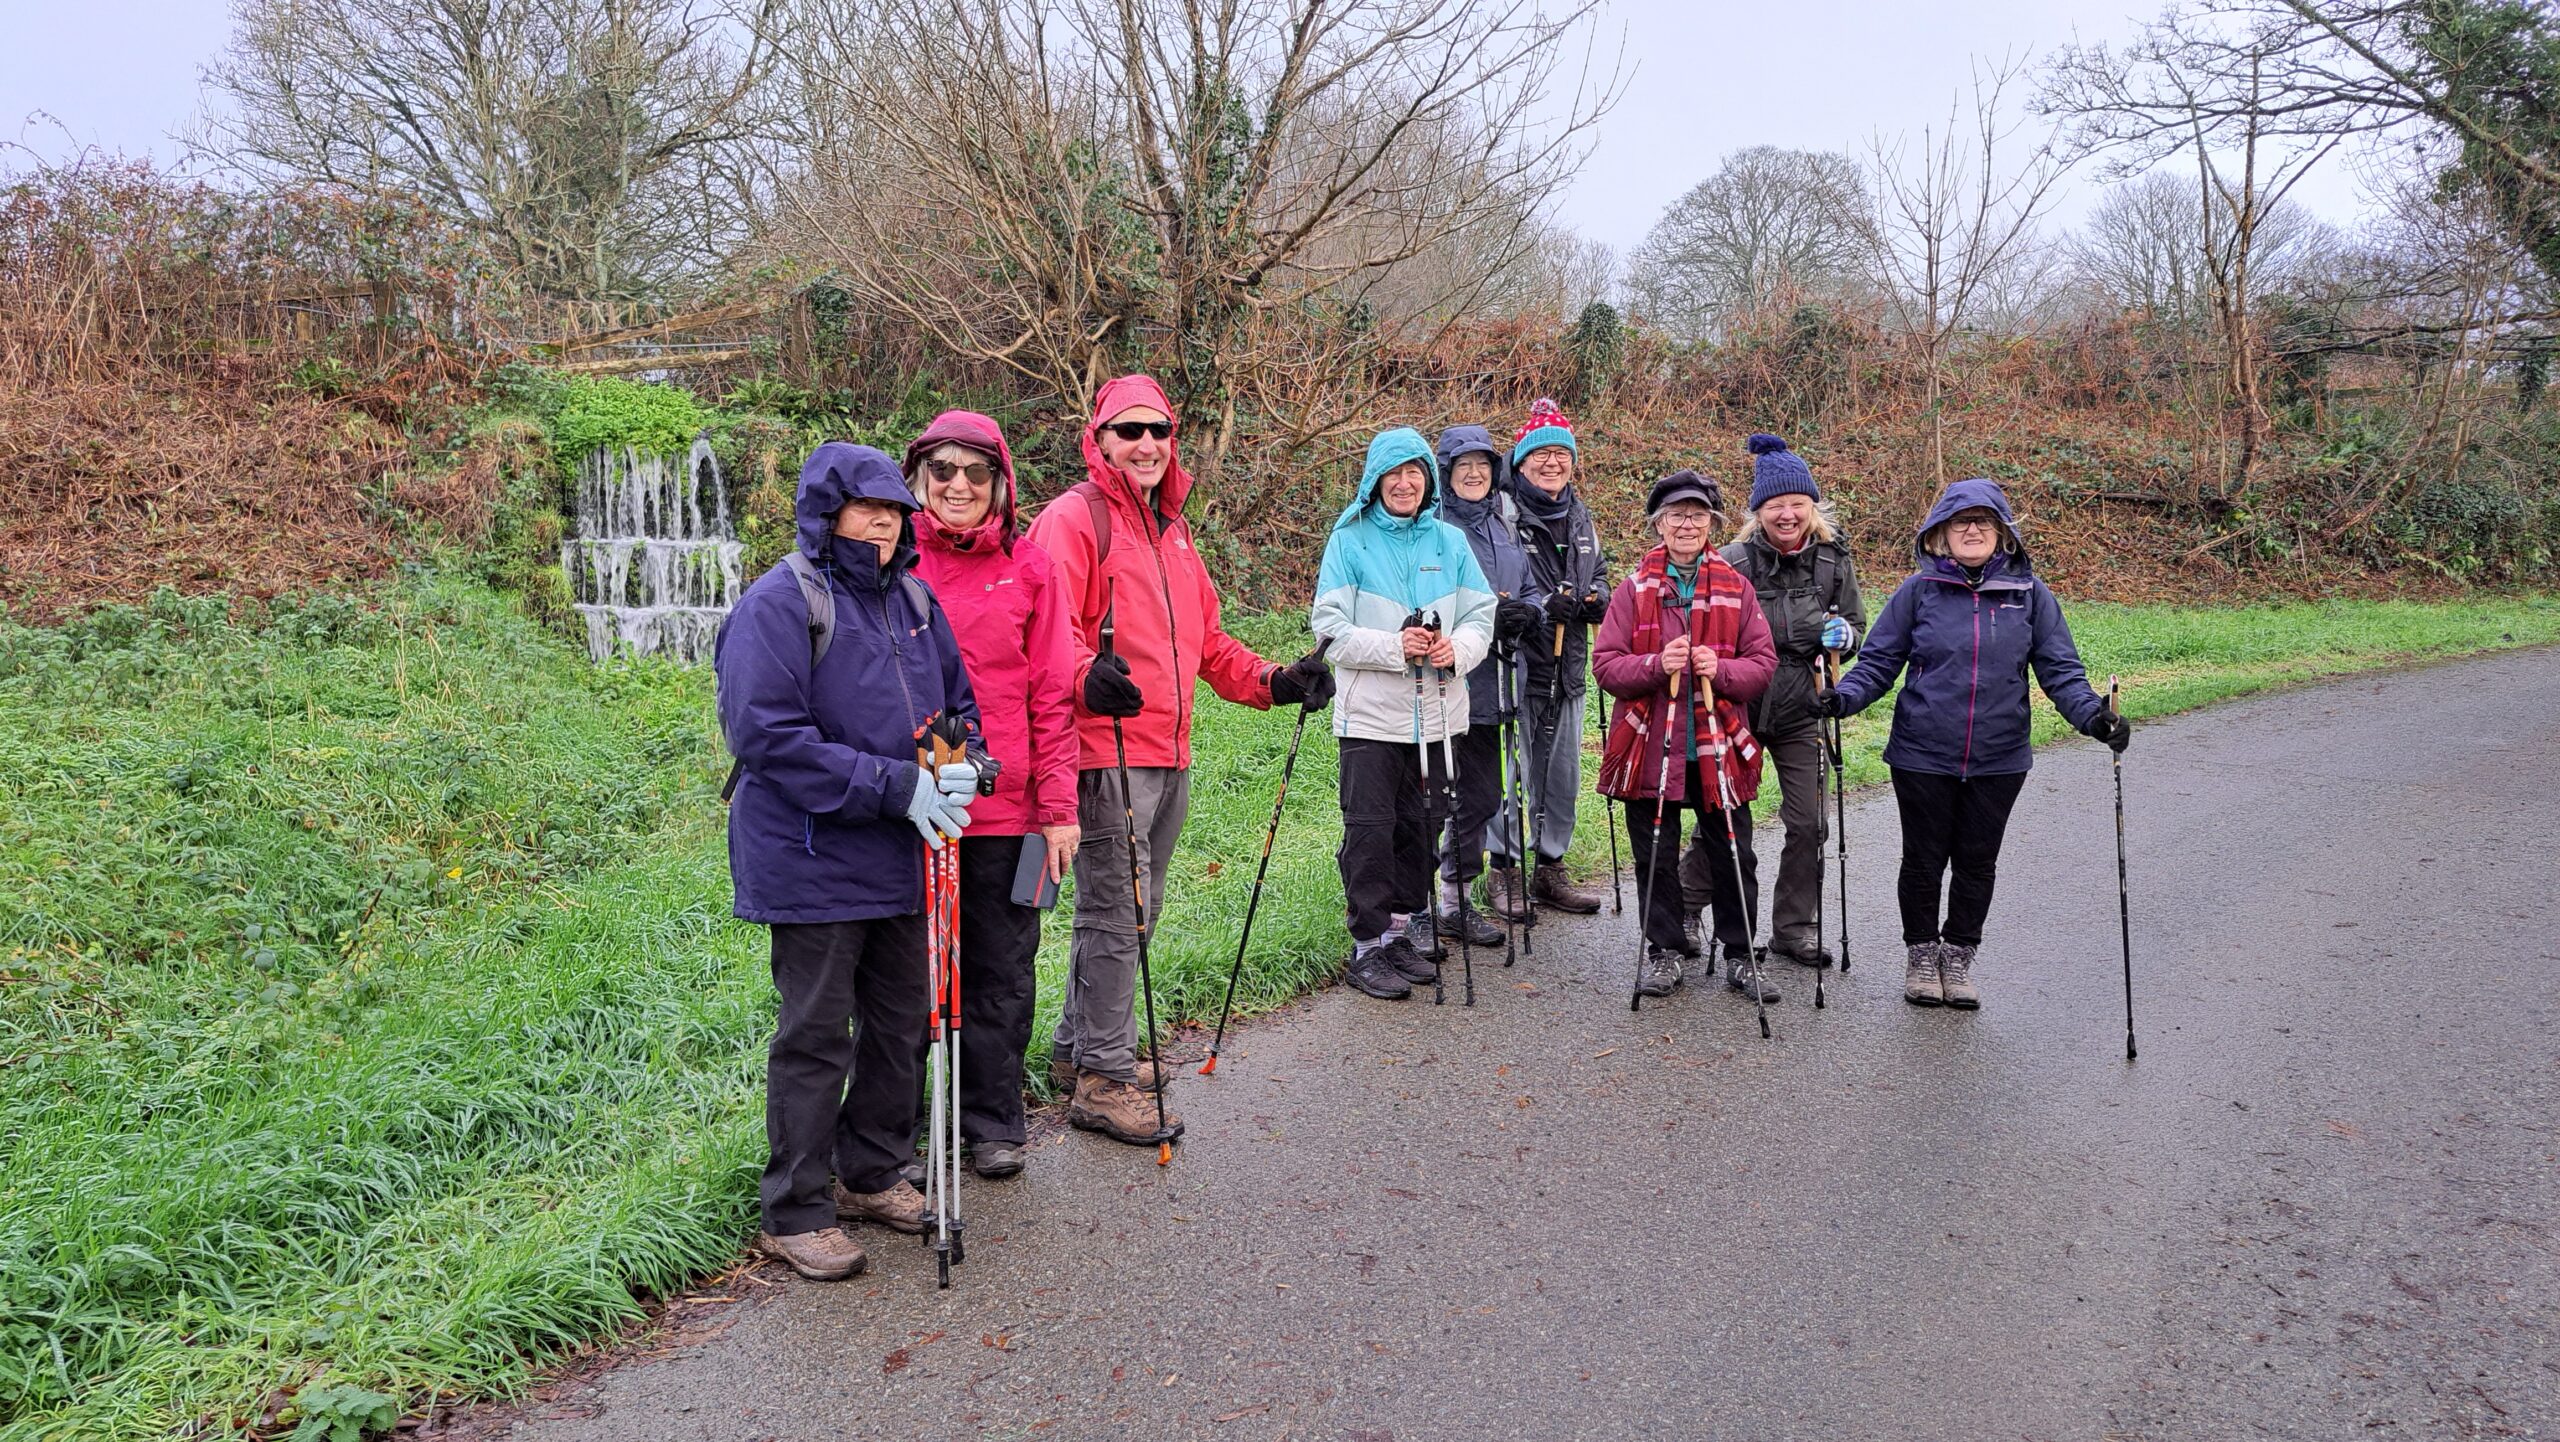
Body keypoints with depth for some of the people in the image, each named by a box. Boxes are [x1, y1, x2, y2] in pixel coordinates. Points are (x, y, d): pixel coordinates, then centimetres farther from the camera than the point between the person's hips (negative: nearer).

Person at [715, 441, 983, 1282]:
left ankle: (872, 1175, 33)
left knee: (901, 1023, 16)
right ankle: (796, 1213, 14)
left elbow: (958, 700, 19)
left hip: (904, 859, 7)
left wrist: (957, 765, -5)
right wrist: (898, 785, -23)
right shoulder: (779, 604, -12)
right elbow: (767, 735, -20)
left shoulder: (913, 598, 10)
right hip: (815, 860, -7)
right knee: (814, 1037, 1)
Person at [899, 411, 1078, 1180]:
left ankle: (992, 1124, 26)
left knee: (1000, 971, 10)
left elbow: (1052, 693, 5)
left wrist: (1059, 805, 0)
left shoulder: (1027, 565, 5)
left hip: (1004, 808, 1)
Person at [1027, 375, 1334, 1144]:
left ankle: (1081, 1040, 32)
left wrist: (1274, 682, 15)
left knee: (1137, 908, 17)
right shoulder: (1073, 519, -6)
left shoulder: (1172, 528, 20)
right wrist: (1087, 677, -38)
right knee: (1115, 915, -5)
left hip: (1168, 755, 9)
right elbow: (1054, 628, -19)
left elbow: (1205, 639, 26)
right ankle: (1103, 1079, 6)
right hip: (1105, 752, -9)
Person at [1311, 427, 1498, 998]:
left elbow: (1481, 615, 7)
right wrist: (1396, 648, -20)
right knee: (1370, 831, -5)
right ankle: (1368, 947, 5)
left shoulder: (1451, 540, 9)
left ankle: (1400, 932, 24)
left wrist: (1457, 649, -15)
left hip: (1436, 715, 4)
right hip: (1370, 716, -4)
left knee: (1420, 827, 11)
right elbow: (1331, 627, -9)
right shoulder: (1349, 541, -2)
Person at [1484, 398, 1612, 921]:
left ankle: (1550, 867, 26)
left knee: (1563, 772, 13)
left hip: (1566, 666, 7)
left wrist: (1597, 599, 1)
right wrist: (1542, 607, -21)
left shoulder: (1580, 518, 14)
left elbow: (1599, 576, 24)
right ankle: (1504, 870, 11)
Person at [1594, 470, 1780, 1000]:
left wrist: (1721, 669, -17)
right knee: (1654, 855, 8)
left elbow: (1763, 663, 3)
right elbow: (1605, 664, -3)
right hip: (1650, 747, -1)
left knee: (1734, 857, 7)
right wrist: (1656, 665, -21)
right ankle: (1663, 952, 23)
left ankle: (1740, 956, 22)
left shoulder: (1736, 588, 5)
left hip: (1718, 747, 1)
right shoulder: (1635, 588, 1)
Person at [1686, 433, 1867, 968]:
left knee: (1809, 823, 5)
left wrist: (1842, 634, -9)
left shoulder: (1834, 559, 1)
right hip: (1739, 707, -3)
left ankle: (1795, 928, 21)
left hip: (1802, 711, 3)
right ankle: (1685, 911, 25)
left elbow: (1856, 624, 13)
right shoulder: (1735, 560, -10)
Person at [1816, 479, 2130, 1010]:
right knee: (1924, 859, 10)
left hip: (1997, 761, 1)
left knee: (1977, 862, 13)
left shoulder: (2030, 595, 1)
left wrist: (2092, 715, -16)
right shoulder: (1919, 590, -3)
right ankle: (1922, 952, 30)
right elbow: (1880, 660, -1)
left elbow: (2059, 668, 1)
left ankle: (1960, 955, 31)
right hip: (1922, 756, -1)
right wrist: (1842, 697, -19)